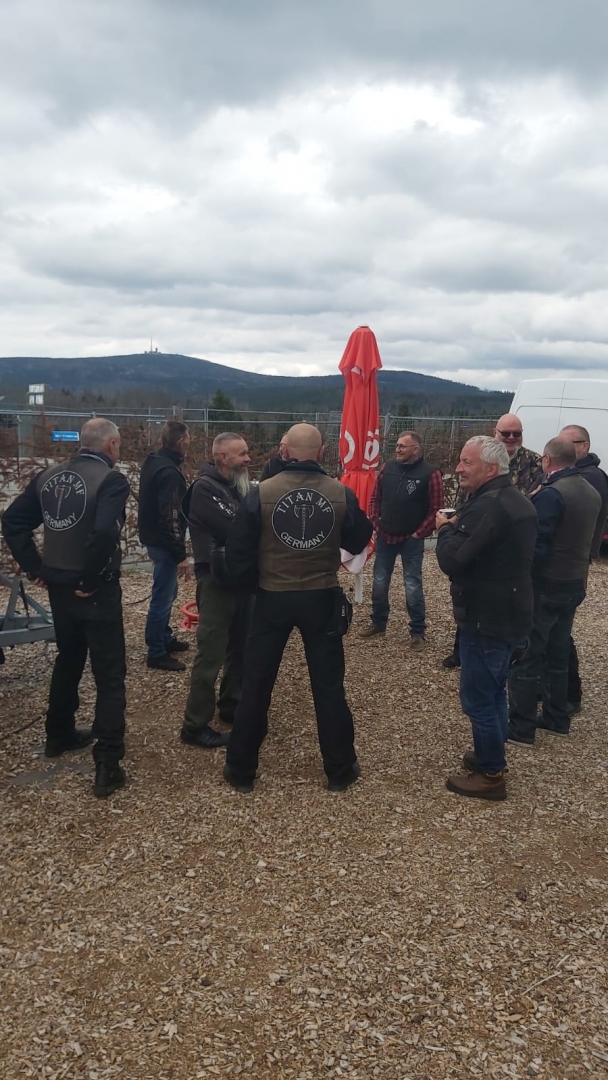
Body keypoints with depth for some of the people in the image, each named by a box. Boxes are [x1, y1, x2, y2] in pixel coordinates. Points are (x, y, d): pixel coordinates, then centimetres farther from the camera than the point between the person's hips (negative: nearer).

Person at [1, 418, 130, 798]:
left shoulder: (49, 476, 5)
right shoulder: (111, 480, -15)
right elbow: (104, 533, -32)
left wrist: (37, 569, 4)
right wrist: (89, 578, -19)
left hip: (58, 587, 7)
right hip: (96, 592, -7)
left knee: (68, 660, 26)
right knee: (109, 675, 2)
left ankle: (60, 735, 41)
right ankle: (108, 766, 2)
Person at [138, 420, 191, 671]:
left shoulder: (153, 462, 9)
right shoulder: (169, 472, -23)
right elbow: (171, 517, -25)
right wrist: (180, 554, -21)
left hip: (153, 536, 10)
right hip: (163, 542, -10)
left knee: (167, 592, 22)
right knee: (163, 596, -2)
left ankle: (164, 638, 35)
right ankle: (156, 653, 7)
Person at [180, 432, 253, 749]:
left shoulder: (235, 486, 13)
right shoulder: (205, 488, -14)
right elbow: (235, 530, -22)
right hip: (216, 579, -9)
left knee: (240, 647, 17)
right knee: (211, 653, -4)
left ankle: (230, 705, 33)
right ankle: (195, 725, 6)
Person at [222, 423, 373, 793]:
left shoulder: (262, 492, -11)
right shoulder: (341, 494, -8)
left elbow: (238, 549, -9)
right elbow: (358, 542, 6)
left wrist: (253, 581, 8)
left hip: (273, 598, -1)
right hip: (323, 598, 1)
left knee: (256, 684, 11)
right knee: (329, 685, 12)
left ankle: (241, 770, 22)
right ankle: (340, 770, 23)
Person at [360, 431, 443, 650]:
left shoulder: (430, 473, -11)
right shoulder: (387, 468, 3)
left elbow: (436, 509, -11)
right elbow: (375, 498, 12)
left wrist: (419, 533, -11)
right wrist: (375, 523, 3)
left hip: (411, 540, -4)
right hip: (385, 537, 5)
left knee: (413, 587, 0)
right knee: (379, 583, 13)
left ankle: (417, 632, 13)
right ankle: (378, 623, 30)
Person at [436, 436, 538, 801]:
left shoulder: (487, 506, -24)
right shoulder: (518, 500, 10)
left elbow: (452, 561, -27)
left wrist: (446, 528, -9)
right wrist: (459, 528, 6)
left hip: (487, 617, -10)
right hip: (510, 612, 10)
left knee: (477, 696, 0)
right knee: (494, 690, 22)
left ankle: (491, 774, 11)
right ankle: (492, 755, 36)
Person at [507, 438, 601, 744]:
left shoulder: (551, 494, -20)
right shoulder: (591, 493, 8)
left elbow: (535, 546, -21)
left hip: (544, 586, -9)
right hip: (574, 584, 9)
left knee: (525, 656, 0)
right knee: (557, 654, 18)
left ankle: (520, 727, 5)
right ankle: (556, 718, 27)